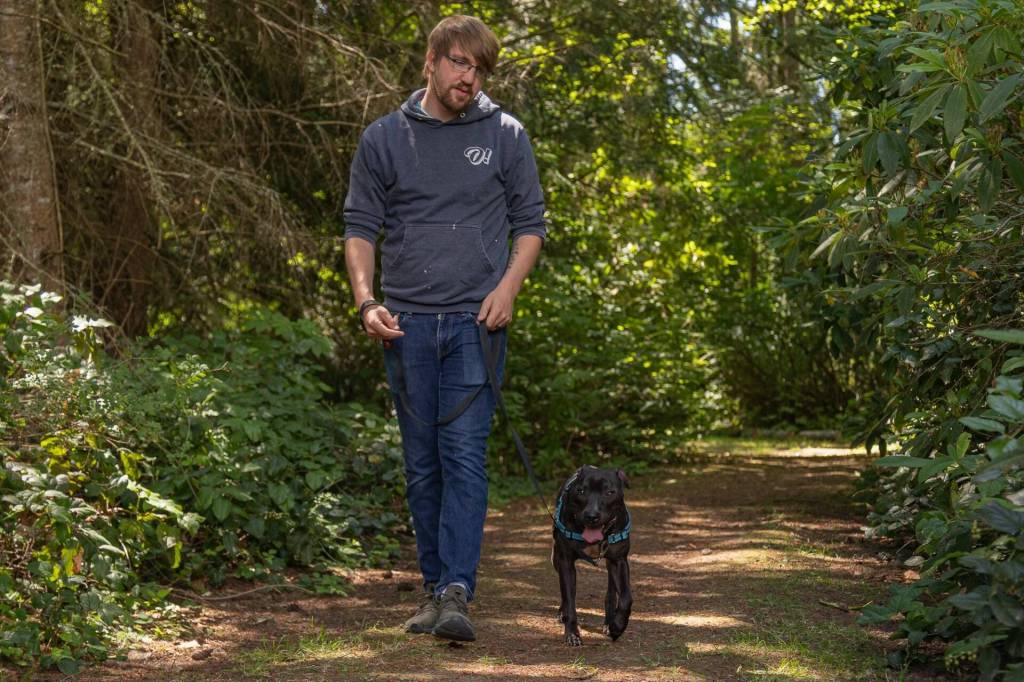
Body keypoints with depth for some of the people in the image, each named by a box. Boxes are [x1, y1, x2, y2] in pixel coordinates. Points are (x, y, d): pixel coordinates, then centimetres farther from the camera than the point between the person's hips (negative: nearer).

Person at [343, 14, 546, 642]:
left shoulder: (505, 136, 6)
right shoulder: (384, 138, 7)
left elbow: (530, 222, 10)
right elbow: (361, 227, 8)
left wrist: (508, 287, -7)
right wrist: (366, 300, -6)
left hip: (476, 323, -2)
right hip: (407, 324, 2)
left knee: (465, 456, -12)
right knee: (422, 465, 6)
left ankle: (457, 594, -16)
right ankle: (435, 586, 16)